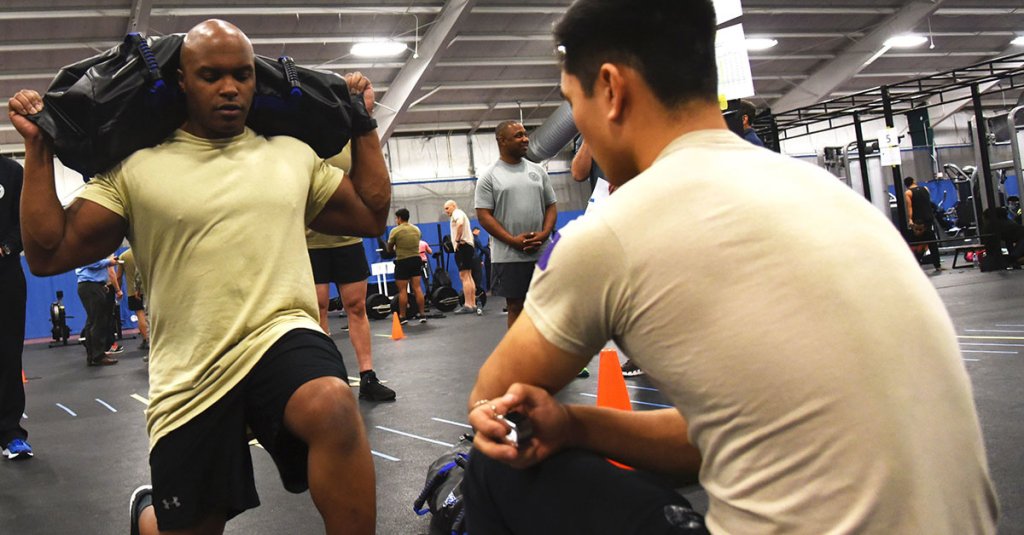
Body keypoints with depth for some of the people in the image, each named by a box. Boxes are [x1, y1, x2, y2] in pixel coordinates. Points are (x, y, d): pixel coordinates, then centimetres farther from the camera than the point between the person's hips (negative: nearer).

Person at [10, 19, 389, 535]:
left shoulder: (294, 155, 11)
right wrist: (39, 150, -2)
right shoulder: (136, 168, 2)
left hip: (280, 337, 0)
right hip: (191, 376, 0)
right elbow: (49, 254, 1)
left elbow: (371, 216, 18)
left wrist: (363, 126, 17)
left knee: (334, 409, -36)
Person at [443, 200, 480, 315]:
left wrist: (457, 240, -20)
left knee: (464, 276, -12)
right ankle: (473, 305, 11)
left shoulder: (457, 213, -5)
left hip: (462, 246, -11)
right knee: (468, 276, 10)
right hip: (467, 246, 11)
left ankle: (468, 306, -15)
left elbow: (460, 224, -27)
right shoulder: (460, 215, 27)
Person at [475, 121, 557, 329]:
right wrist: (513, 240, -16)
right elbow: (484, 215, -6)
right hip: (509, 256, -3)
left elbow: (551, 206, 11)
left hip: (542, 253, 3)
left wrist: (544, 234, -8)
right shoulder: (489, 176, 0)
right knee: (516, 307, 2)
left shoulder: (538, 171, 11)